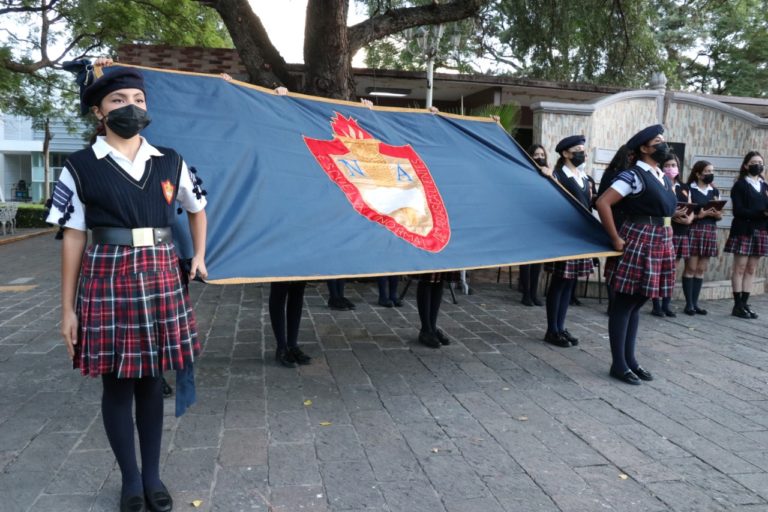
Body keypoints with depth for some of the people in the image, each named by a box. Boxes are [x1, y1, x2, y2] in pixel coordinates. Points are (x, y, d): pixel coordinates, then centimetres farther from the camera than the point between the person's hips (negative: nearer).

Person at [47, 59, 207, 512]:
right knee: (117, 382, 6)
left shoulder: (170, 163, 7)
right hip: (107, 279, -2)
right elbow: (73, 238, -1)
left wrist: (199, 257, 18)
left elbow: (197, 208, 24)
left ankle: (153, 475, 26)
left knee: (151, 378, 10)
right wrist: (68, 309, -2)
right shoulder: (81, 167, -1)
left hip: (160, 278, 2)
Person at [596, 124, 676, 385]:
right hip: (639, 241, -9)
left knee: (637, 303, 13)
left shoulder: (664, 177, 15)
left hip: (661, 242, 9)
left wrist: (665, 239, 16)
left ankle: (630, 358, 22)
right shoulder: (634, 175, -12)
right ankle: (618, 364, 4)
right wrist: (616, 239, -17)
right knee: (624, 304, -3)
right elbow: (603, 203, -21)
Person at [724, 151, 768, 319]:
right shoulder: (740, 185, -1)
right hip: (743, 231, -5)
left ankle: (745, 303, 9)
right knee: (740, 268, -4)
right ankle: (738, 305, -1)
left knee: (751, 269, 5)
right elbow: (738, 211, -12)